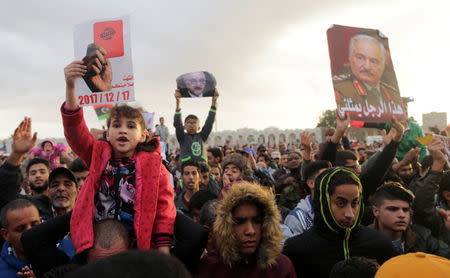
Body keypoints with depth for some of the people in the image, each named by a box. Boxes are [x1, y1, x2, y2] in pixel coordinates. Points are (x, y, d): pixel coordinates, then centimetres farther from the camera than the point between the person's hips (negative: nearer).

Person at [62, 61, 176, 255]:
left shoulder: (153, 164, -1)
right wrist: (70, 86, -23)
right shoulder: (99, 155, 5)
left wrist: (163, 253, -8)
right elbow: (74, 128, -9)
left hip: (138, 244, -1)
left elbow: (164, 209, -2)